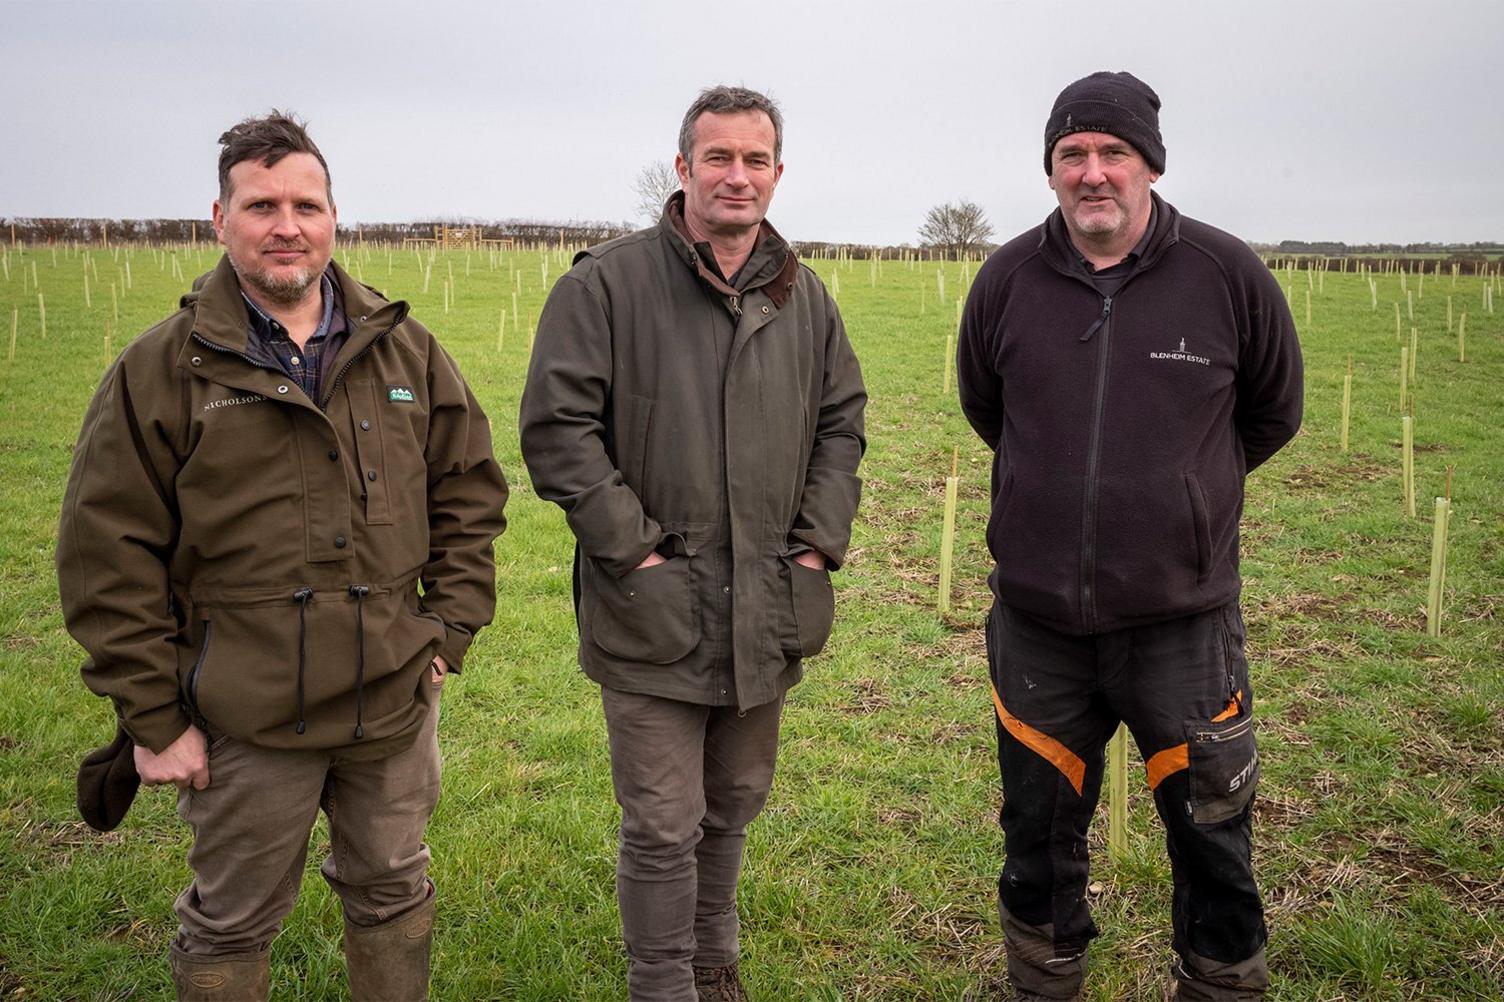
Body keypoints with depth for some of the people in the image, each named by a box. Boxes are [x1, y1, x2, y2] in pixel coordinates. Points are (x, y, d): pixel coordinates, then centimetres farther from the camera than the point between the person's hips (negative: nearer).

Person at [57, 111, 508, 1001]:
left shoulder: (407, 350, 4)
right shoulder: (162, 370, -6)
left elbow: (471, 490, 9)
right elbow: (109, 556, -7)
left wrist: (451, 629, 2)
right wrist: (153, 716, -7)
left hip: (397, 700, 3)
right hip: (246, 721, -3)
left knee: (394, 896, 20)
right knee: (231, 927, 14)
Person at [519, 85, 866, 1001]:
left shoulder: (805, 298, 9)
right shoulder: (607, 284, -8)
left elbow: (842, 424, 15)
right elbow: (557, 427, -11)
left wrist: (820, 544, 4)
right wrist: (633, 548, -14)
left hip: (767, 612, 5)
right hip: (654, 613, -5)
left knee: (736, 804, 21)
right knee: (663, 825, 3)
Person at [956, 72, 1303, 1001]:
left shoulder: (1229, 274, -7)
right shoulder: (1008, 279, -3)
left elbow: (1273, 413, 10)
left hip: (1183, 620, -2)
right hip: (1036, 619, 2)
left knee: (1214, 842, 9)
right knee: (1040, 838, 17)